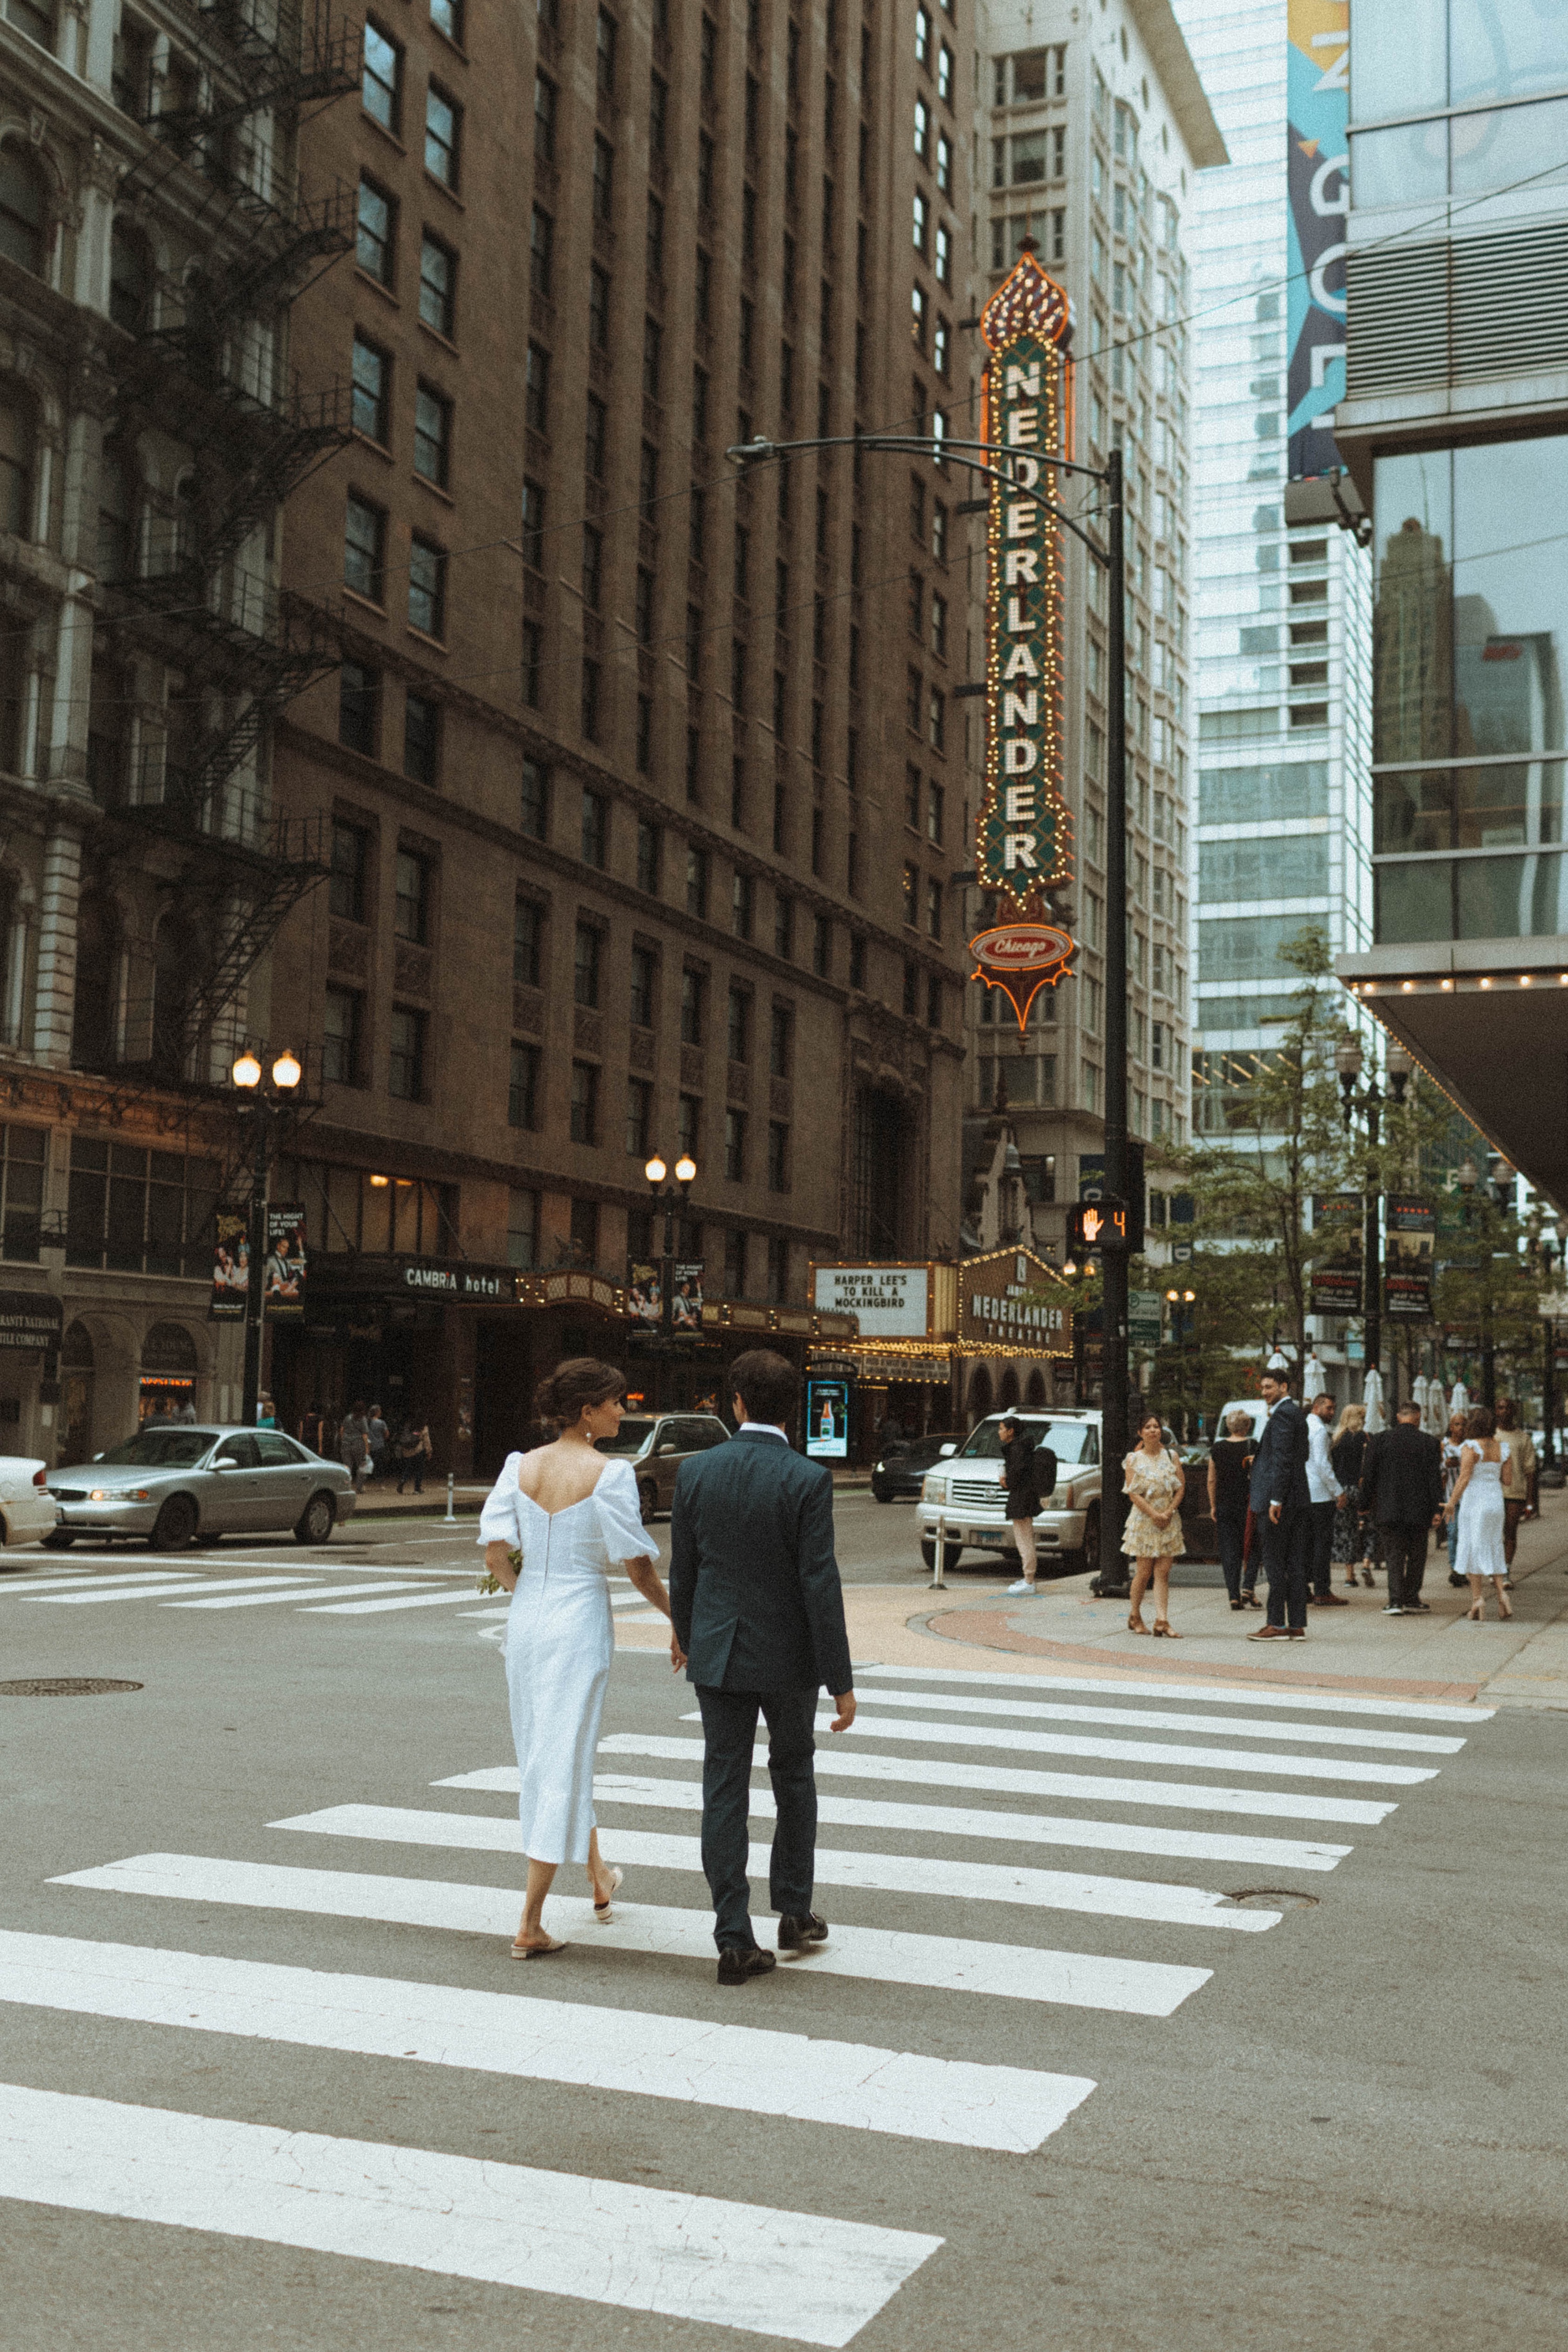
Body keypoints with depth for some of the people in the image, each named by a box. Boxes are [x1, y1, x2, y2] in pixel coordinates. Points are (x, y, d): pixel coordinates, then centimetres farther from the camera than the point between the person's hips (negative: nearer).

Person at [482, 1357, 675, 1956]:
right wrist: (680, 1619, 4)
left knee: (549, 1755, 21)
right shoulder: (609, 1475, -14)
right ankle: (529, 1926, 1)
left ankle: (599, 1879, 42)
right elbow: (638, 1567, -12)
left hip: (526, 1618, 6)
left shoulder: (519, 1467, 0)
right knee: (562, 1764, 1)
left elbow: (495, 1556, -2)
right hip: (580, 1622, -6)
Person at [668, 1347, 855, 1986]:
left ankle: (734, 1940, 6)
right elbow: (820, 1584, -15)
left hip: (718, 1652, 2)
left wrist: (682, 1632, 24)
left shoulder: (696, 1471, -5)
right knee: (793, 1777, 20)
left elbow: (682, 1568, 4)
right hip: (787, 1656, -2)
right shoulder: (808, 1479, -14)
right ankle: (794, 1911, 28)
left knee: (725, 1791, 6)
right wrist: (841, 1681, -10)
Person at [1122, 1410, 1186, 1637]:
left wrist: (1169, 1512, -8)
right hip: (1144, 1520, -2)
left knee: (1163, 1572, -3)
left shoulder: (1171, 1456, 8)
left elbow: (1181, 1486, 4)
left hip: (1169, 1521, 2)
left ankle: (1162, 1621, -6)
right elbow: (1133, 1493, -6)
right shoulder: (1134, 1459, 1)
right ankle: (1135, 1616, 15)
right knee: (1144, 1571, -1)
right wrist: (1154, 1514, -13)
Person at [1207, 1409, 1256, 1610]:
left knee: (1229, 1550, 5)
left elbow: (1212, 1480, 6)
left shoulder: (1217, 1448, 2)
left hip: (1224, 1504, 2)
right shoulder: (1253, 1447, -6)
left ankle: (1234, 1595, 0)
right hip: (1247, 1503, -2)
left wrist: (1213, 1506, 14)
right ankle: (1247, 1588, -6)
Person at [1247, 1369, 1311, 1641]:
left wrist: (1275, 1500, -20)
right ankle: (1297, 1626, 9)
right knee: (1295, 1563, 8)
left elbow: (1283, 1459, -19)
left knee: (1275, 1562, -5)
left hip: (1281, 1498, -10)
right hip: (1299, 1498, 10)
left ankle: (1278, 1624, -3)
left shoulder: (1282, 1414, -12)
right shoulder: (1297, 1413, 18)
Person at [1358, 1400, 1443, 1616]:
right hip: (1419, 1510, 0)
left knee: (1394, 1555, 4)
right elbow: (1435, 1478, -4)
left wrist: (1365, 1504, 8)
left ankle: (1396, 1600, -5)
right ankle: (1411, 1599, 16)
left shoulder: (1379, 1440, -2)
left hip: (1389, 1509, 0)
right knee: (1416, 1555, 13)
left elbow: (1368, 1475, 0)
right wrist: (1437, 1509, -1)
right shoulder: (1429, 1443, -3)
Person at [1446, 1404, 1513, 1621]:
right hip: (1495, 1500, 5)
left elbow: (1464, 1478, -16)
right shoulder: (1502, 1448, 4)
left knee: (1473, 1548, 1)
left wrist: (1452, 1502, -9)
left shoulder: (1471, 1447, -12)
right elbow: (1508, 1480, 5)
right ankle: (1500, 1591, 0)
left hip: (1473, 1500, -5)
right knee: (1493, 1548, 15)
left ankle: (1477, 1598, -1)